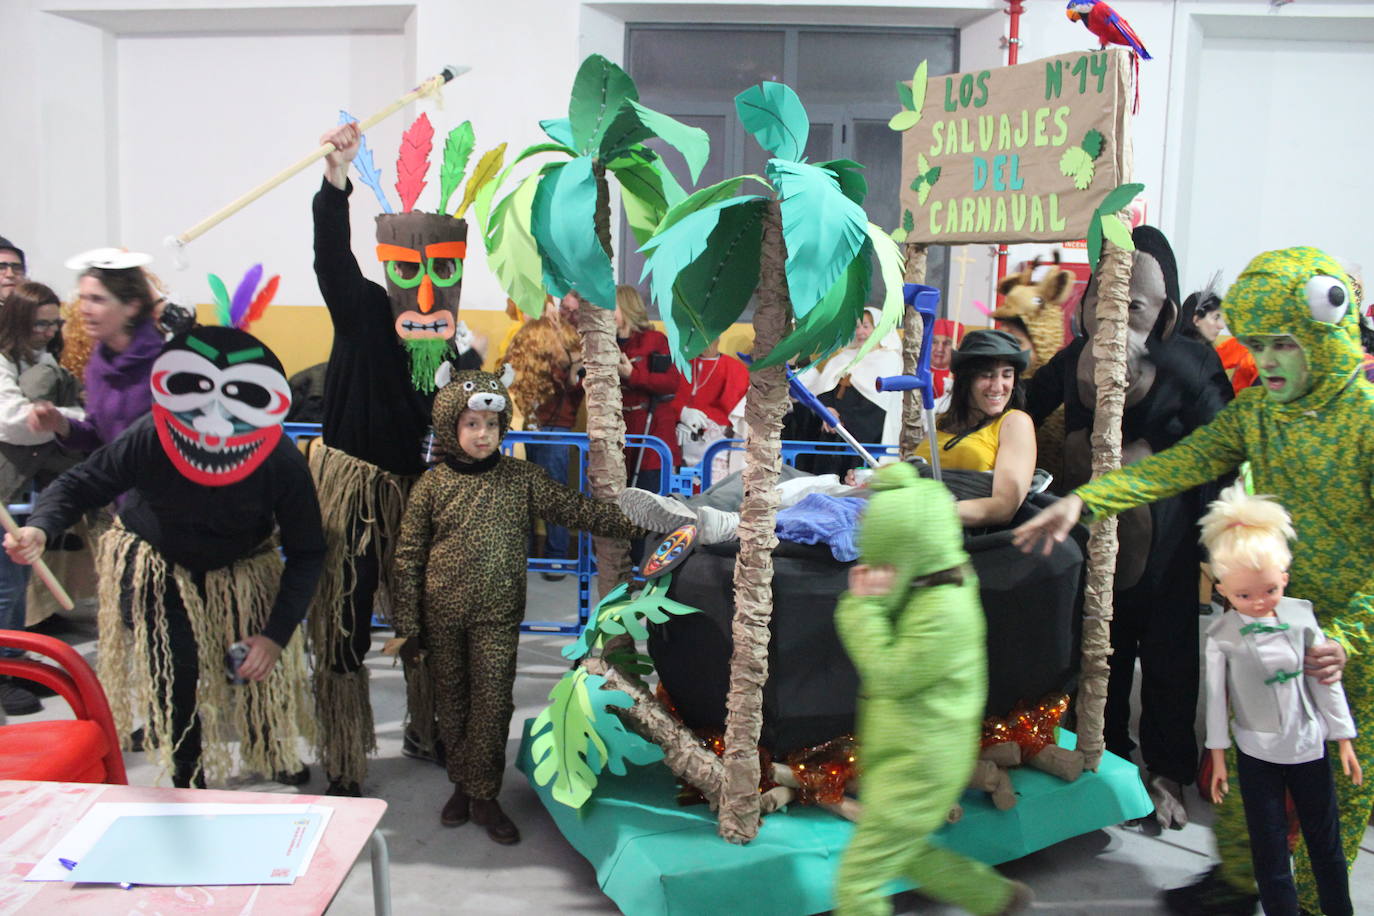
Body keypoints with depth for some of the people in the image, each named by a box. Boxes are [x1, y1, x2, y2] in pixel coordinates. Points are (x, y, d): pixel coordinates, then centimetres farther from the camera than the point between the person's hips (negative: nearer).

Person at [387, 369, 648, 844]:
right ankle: (462, 785, 28)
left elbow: (575, 508, -3)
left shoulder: (520, 478, -1)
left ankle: (483, 796, 12)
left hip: (497, 614, -1)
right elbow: (408, 557, 1)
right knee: (453, 700, 10)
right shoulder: (432, 485, -2)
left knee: (493, 702, -3)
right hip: (442, 613, 1)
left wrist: (633, 522, -15)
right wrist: (406, 627, 0)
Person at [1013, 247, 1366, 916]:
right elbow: (1176, 464, -7)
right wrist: (1084, 500, -20)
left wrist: (1348, 635, -34)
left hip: (1348, 640, -5)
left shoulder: (1364, 417, -19)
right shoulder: (1254, 410, 1)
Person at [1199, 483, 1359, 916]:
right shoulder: (1222, 635, -13)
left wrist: (1344, 738, 5)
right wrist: (1217, 755, 0)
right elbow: (1216, 695, -4)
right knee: (1270, 848, 4)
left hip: (1309, 746, 2)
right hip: (1257, 754, -2)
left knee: (1326, 840, 16)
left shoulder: (1300, 617, -8)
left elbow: (1326, 680, 1)